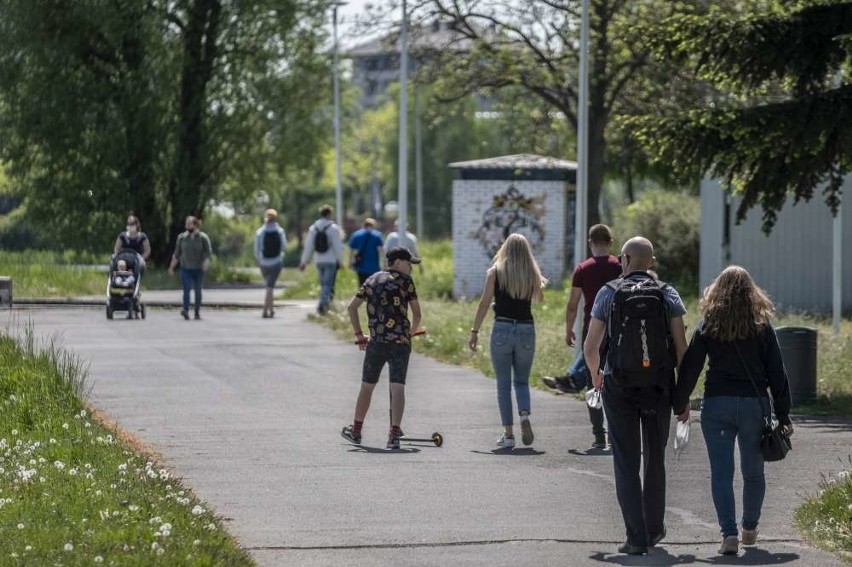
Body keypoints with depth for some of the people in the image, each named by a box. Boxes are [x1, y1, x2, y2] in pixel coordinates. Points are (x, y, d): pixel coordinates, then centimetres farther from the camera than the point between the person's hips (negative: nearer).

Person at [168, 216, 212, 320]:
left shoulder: (203, 237, 0)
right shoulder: (182, 237, 7)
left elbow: (208, 252, -4)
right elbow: (176, 254, 13)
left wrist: (206, 262, -22)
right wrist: (171, 267, 12)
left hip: (198, 269, -1)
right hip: (186, 269, 1)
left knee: (198, 291, 3)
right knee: (186, 289, -15)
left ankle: (197, 313, 11)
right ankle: (186, 310, -27)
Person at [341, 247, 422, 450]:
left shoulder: (372, 280, 14)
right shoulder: (404, 280, 1)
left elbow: (352, 307, 11)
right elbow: (416, 313, -1)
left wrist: (359, 335, 16)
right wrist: (411, 331, 17)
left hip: (376, 341, 3)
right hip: (400, 341, -3)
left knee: (367, 386, 15)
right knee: (397, 387, -5)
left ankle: (356, 431, 25)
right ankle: (394, 434, -14)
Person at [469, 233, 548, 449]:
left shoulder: (495, 272, -2)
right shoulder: (532, 274, 4)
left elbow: (484, 303, -5)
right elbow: (539, 298, 21)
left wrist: (475, 331, -1)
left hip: (502, 329, -2)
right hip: (526, 329, 2)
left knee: (503, 384, 6)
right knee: (522, 381, 15)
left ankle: (508, 433, 4)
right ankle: (525, 415, -13)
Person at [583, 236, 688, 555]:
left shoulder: (608, 293, -2)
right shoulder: (667, 295, 0)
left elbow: (590, 346, -2)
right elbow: (681, 346, -4)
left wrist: (595, 374, 19)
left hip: (619, 387, -2)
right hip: (659, 386, 2)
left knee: (626, 463, 2)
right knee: (655, 460, 18)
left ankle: (637, 537, -4)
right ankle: (654, 528, 29)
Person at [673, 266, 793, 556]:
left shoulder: (707, 326, -2)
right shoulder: (762, 326, -1)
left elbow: (689, 369, 0)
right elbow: (777, 374, 0)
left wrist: (680, 404, 13)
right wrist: (783, 415, 6)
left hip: (717, 405, -1)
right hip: (755, 405, 1)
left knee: (721, 473, -1)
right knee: (753, 471, 17)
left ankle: (729, 533, -14)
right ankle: (750, 529, 32)